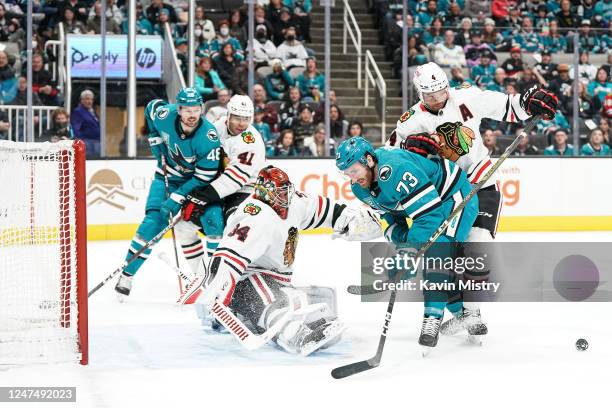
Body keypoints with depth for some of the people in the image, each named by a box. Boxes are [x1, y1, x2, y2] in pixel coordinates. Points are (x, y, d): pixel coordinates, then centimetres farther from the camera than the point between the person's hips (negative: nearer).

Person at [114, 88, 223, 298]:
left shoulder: (209, 136, -31)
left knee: (213, 219, -19)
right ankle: (127, 275, -3)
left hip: (198, 180, -1)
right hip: (168, 176, 1)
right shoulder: (165, 115, -23)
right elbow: (152, 107, 4)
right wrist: (156, 140, 1)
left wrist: (176, 199, -30)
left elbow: (204, 177, -27)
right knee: (154, 220, -11)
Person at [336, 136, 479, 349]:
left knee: (436, 250, -25)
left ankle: (433, 317, -25)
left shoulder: (395, 169, -37)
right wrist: (402, 241, -9)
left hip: (455, 197, -10)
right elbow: (390, 214, 8)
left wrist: (411, 249, -40)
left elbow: (430, 213, -37)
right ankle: (461, 313, 26)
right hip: (428, 202, 10)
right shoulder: (360, 187, -6)